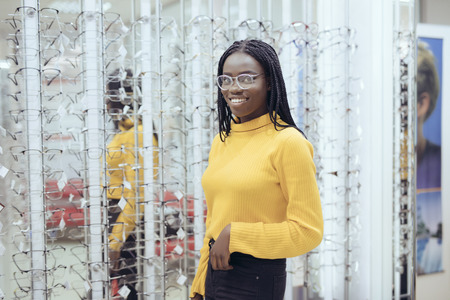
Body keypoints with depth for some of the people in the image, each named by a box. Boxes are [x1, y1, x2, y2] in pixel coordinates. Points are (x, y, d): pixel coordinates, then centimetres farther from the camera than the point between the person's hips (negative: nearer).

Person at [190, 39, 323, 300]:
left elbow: (308, 232, -14)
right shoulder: (221, 142, 8)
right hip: (217, 270, 6)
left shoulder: (287, 142, -12)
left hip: (256, 279, -6)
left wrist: (235, 235, -14)